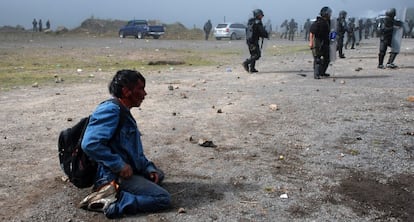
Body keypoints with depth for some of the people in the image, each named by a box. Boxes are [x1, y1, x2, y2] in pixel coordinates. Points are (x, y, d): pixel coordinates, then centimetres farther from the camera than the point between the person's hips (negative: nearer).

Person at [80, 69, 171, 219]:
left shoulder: (124, 112, 13)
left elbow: (134, 150, 21)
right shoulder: (111, 110, -18)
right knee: (163, 198, -14)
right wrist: (120, 166, -24)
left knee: (158, 175, 31)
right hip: (114, 176, -10)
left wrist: (148, 168, 7)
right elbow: (90, 144, -30)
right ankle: (111, 203, -17)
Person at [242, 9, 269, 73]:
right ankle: (246, 63, -15)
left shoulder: (250, 22, 15)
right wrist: (267, 35, 7)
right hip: (254, 41, -9)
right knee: (257, 55, -5)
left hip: (248, 40, 9)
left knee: (253, 55, 16)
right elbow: (262, 31, -14)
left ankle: (252, 68, 13)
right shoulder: (258, 22, -10)